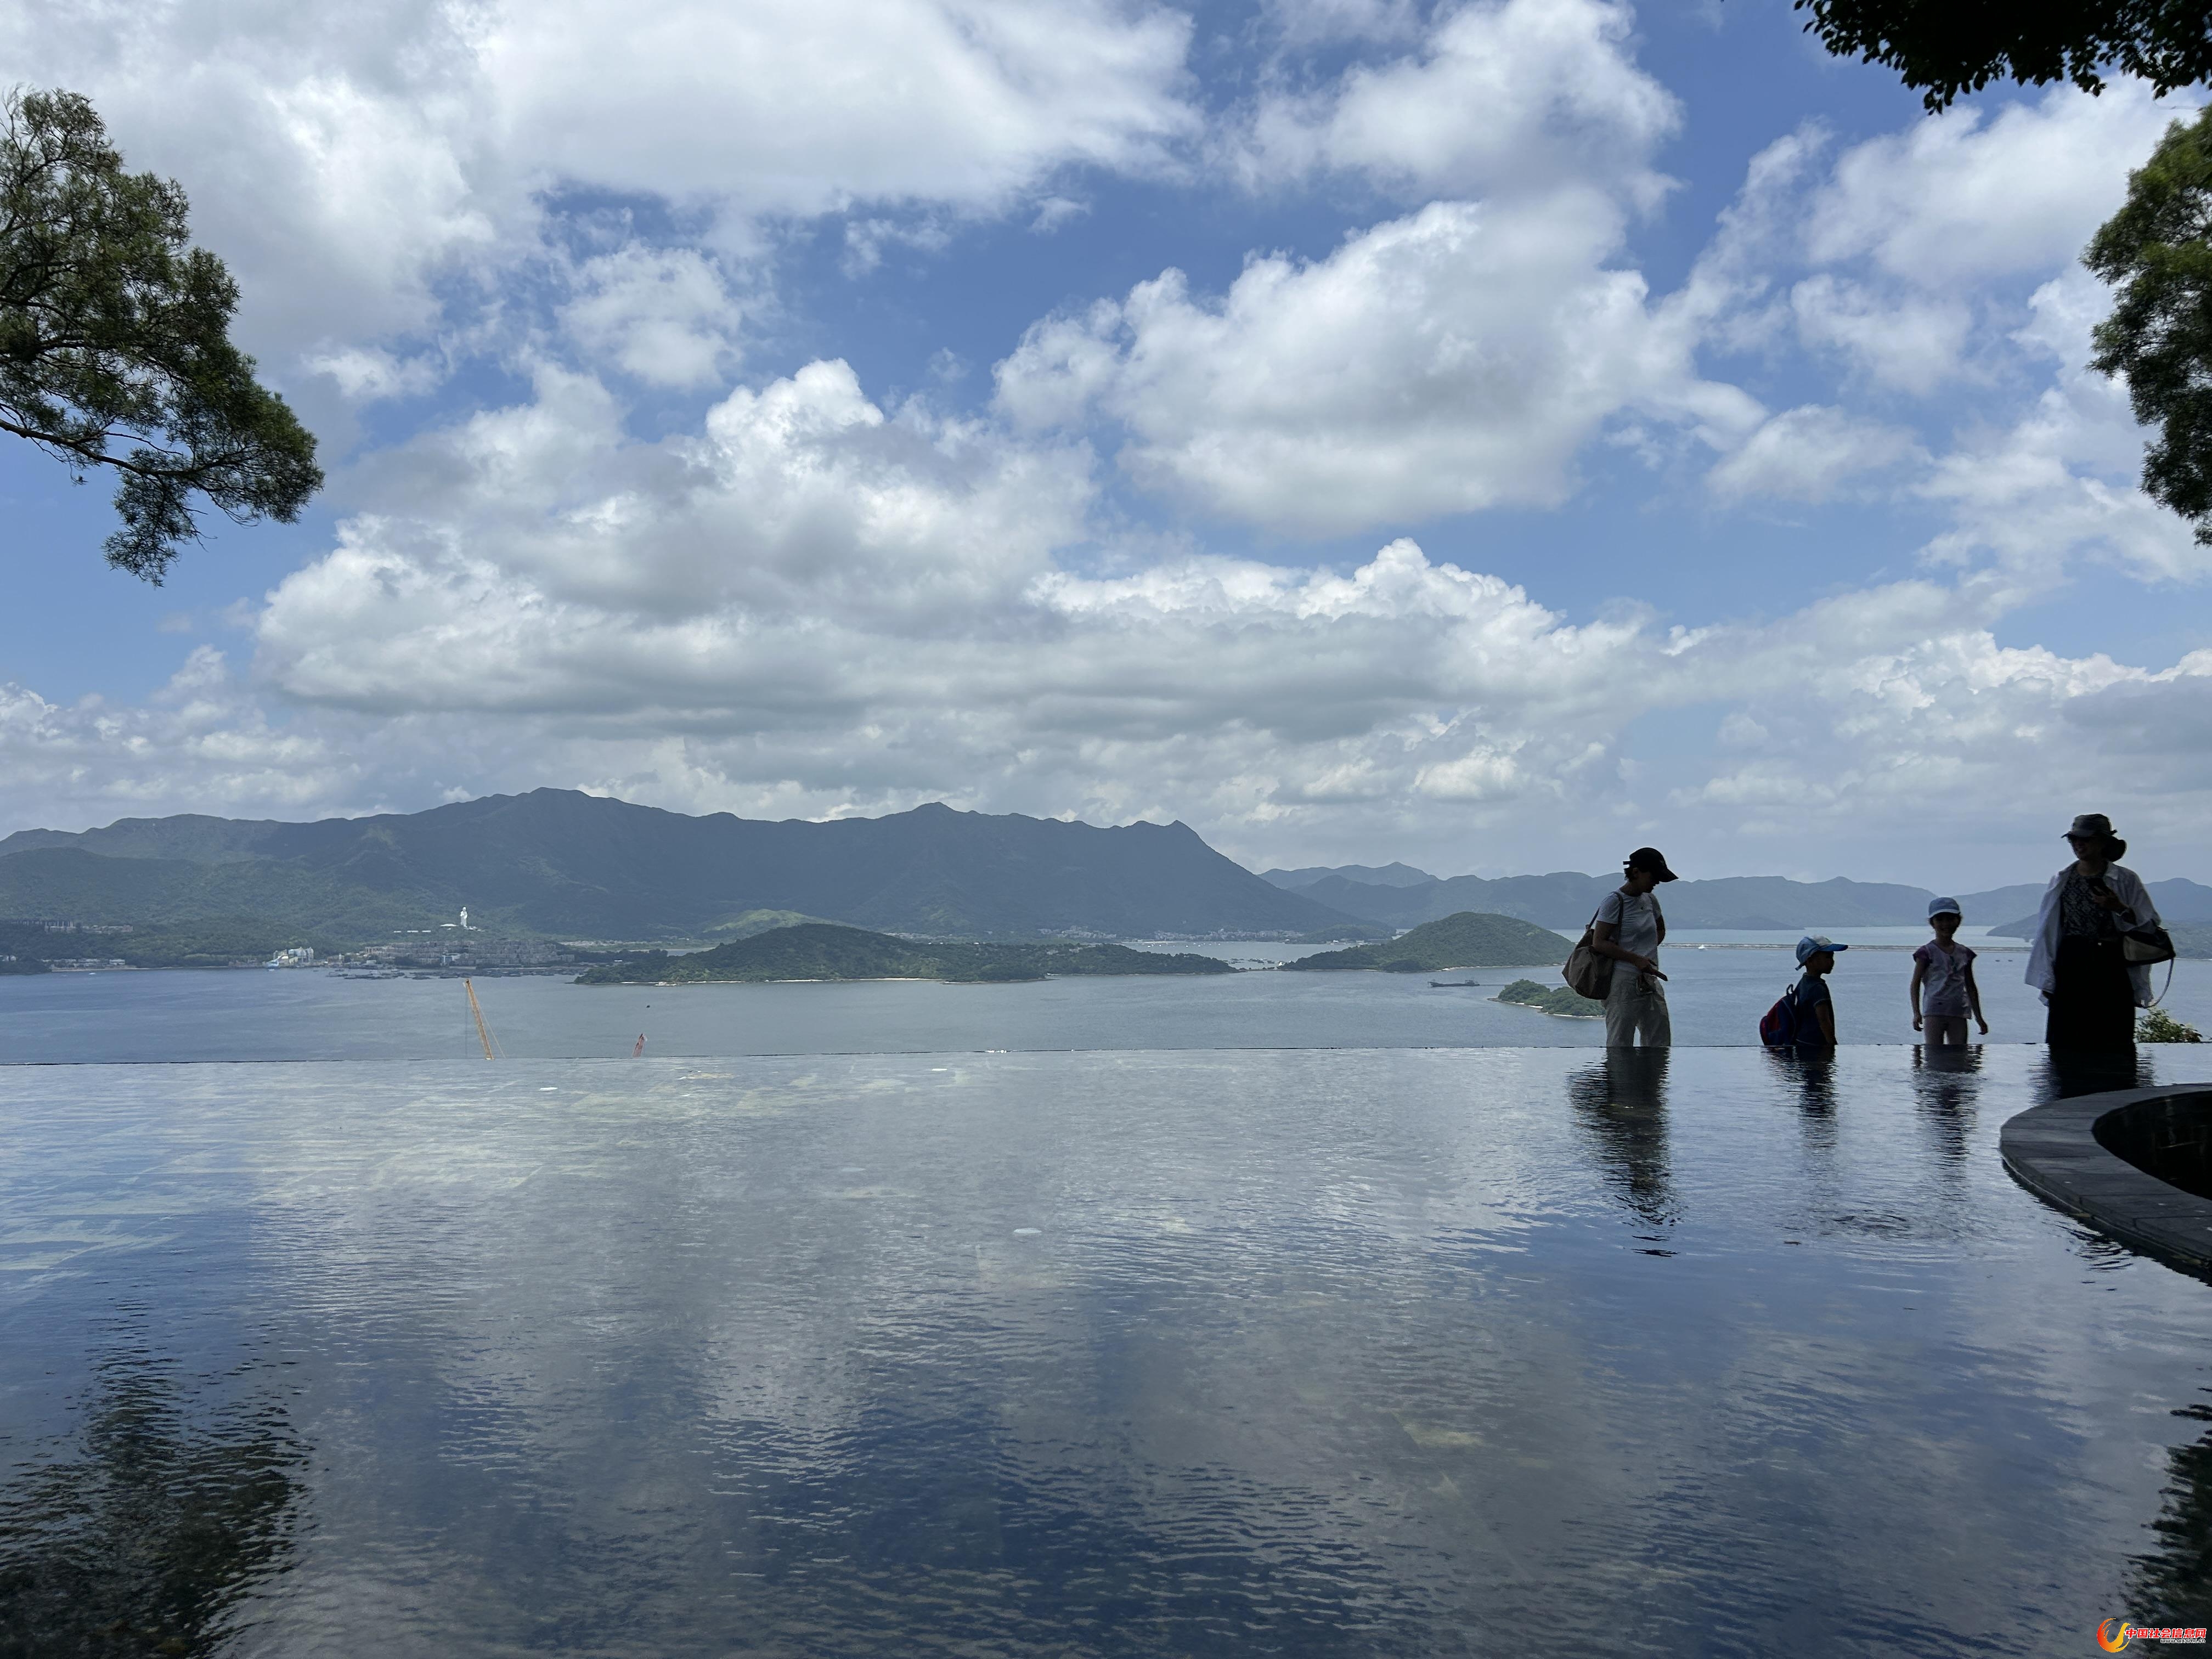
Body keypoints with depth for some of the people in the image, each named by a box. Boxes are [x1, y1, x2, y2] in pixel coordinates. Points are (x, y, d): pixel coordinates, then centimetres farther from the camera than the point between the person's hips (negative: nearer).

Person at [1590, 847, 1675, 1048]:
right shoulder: (1615, 901, -10)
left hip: (1650, 980, 8)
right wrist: (1636, 959, -18)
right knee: (1620, 1046, -7)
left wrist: (1648, 953, 10)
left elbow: (1660, 930, 29)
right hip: (1624, 981, -8)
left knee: (1660, 1043, 8)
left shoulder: (1650, 900, 12)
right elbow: (1599, 943, -15)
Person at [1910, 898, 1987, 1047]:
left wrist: (1979, 1018, 17)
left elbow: (1971, 987, 17)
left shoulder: (1964, 953, 11)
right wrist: (1916, 1013, -13)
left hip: (1958, 1013, 4)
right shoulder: (1927, 952, -1)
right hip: (1934, 1012, -4)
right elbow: (1916, 983, -4)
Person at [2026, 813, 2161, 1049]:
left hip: (2111, 969, -2)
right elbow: (2047, 932, 9)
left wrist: (2120, 909, -18)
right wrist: (2046, 980, 5)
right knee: (2065, 1044, 0)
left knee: (2113, 1043, -1)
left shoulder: (2126, 881, 3)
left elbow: (2151, 924, 0)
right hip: (2070, 968, 2)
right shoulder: (2061, 881, 8)